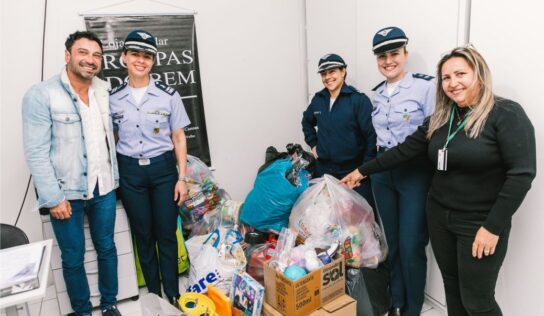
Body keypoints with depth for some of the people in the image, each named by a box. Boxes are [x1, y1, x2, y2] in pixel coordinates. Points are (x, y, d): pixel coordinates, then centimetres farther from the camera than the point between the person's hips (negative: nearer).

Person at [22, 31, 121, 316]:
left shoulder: (104, 91, 4)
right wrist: (53, 197, -15)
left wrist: (114, 177, 11)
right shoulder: (41, 95, -12)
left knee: (107, 248, 17)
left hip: (103, 188, 5)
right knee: (73, 258, 11)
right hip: (67, 193, -4)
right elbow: (36, 153, -14)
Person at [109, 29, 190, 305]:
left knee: (166, 234, 4)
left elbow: (179, 138, 0)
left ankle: (173, 295, 22)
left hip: (163, 169, -1)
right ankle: (154, 294, 29)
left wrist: (182, 178, -3)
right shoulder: (113, 98, 1)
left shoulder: (168, 95, -4)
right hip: (130, 171, 2)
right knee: (143, 235, 12)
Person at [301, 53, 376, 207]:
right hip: (324, 170, 5)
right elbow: (307, 121, 25)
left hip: (353, 170, -4)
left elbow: (371, 136, -13)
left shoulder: (359, 99, -11)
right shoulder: (318, 99, 6)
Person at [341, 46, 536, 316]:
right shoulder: (441, 118, 5)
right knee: (451, 287, 18)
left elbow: (521, 174, -17)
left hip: (480, 224, -5)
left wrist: (493, 227, -18)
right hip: (439, 216, 6)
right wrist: (363, 171, 7)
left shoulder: (506, 114, -14)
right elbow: (405, 150, 8)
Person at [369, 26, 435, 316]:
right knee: (392, 243, 14)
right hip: (382, 172, 6)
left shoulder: (425, 86, -10)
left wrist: (436, 177, -14)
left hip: (415, 172, -5)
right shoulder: (377, 93, 10)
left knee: (411, 246, -2)